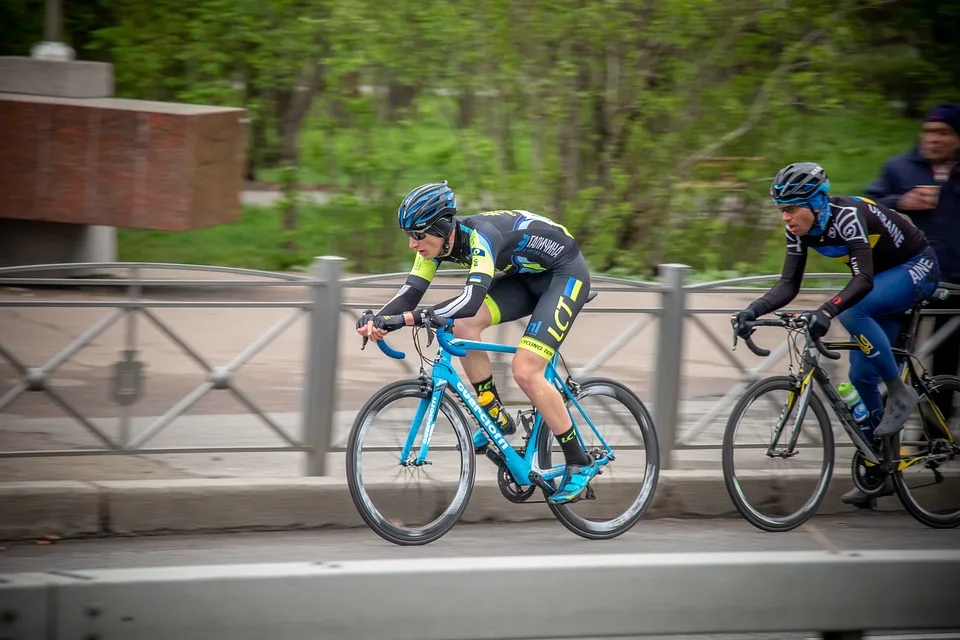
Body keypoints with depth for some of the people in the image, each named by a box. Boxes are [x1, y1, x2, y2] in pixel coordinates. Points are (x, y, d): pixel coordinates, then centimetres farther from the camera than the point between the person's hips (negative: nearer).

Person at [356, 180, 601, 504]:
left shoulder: (480, 236, -35)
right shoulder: (437, 241, -11)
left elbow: (471, 301, -47)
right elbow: (411, 292, -12)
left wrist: (407, 318, -54)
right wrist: (376, 318, -32)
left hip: (565, 274, -8)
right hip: (526, 274, 8)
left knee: (525, 372, -19)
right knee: (462, 325, -14)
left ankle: (580, 464, -5)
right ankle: (496, 417, 2)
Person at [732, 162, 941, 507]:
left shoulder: (847, 216, -33)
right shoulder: (800, 230, -11)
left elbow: (864, 281, -43)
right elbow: (788, 285, -11)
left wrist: (826, 311, -56)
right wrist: (753, 310, -28)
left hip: (916, 268, -8)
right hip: (884, 276, 8)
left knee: (852, 312, -34)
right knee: (861, 375, 2)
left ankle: (900, 393, -17)